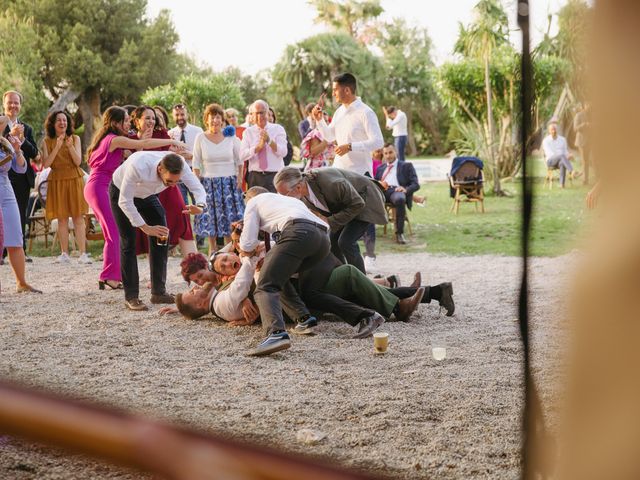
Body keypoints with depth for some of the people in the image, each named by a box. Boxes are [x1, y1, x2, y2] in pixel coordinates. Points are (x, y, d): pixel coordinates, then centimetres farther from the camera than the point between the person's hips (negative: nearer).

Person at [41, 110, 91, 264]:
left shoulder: (75, 139, 5)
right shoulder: (47, 141, 4)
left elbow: (78, 161, -3)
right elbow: (46, 164, -6)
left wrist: (70, 147, -19)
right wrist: (57, 147, -17)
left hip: (75, 180, 0)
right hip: (57, 182, 0)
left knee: (78, 218, -4)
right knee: (62, 219, 0)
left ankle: (83, 254, -6)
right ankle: (64, 254, 5)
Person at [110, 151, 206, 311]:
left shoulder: (180, 166, -31)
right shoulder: (138, 166, -44)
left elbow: (198, 188, -24)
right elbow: (124, 201, -36)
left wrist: (200, 207, -47)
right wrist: (145, 227, -37)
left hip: (147, 194, 5)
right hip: (121, 193, -5)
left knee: (161, 237, -3)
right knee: (128, 242, -10)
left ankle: (158, 292, 5)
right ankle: (131, 297, -5)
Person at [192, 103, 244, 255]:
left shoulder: (231, 137, 1)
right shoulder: (201, 138, 0)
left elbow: (239, 161, 7)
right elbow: (196, 164, 3)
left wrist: (239, 181, 0)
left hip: (229, 183, 0)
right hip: (208, 183, 0)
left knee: (231, 219, 0)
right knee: (210, 218, 4)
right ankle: (212, 249, 15)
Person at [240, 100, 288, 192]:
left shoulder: (278, 129, 6)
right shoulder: (248, 132, 9)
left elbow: (283, 152, -7)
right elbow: (242, 156, -5)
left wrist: (269, 141, -21)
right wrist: (258, 147, -19)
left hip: (274, 177, -1)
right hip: (255, 177, 1)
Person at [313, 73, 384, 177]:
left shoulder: (365, 112, -12)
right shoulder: (339, 111, 11)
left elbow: (377, 142, -19)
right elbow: (329, 137, 22)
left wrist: (350, 147, -24)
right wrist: (319, 120, 6)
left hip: (360, 172, -7)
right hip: (339, 169, 7)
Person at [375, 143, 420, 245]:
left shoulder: (406, 166, 22)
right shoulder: (380, 168, 34)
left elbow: (416, 185, 10)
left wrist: (405, 189, -14)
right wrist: (378, 184, -3)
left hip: (396, 190, -3)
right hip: (381, 190, 3)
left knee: (399, 199, -42)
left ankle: (399, 233, -36)